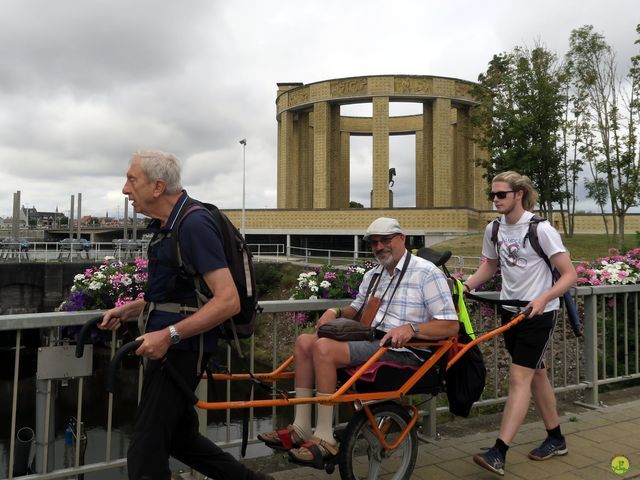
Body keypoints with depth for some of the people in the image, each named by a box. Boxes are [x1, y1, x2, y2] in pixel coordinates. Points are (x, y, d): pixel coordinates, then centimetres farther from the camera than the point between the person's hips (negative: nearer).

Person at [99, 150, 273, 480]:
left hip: (181, 349, -10)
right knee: (180, 436, 20)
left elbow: (228, 300, -25)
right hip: (166, 346, 10)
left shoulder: (194, 224, -19)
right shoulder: (165, 225, 12)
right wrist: (128, 309, 11)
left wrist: (169, 335, -28)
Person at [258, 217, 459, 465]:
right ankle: (301, 429, -4)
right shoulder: (372, 276, 18)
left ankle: (325, 439, -17)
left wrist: (411, 328, -27)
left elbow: (450, 325, -12)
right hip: (369, 341, 8)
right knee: (304, 341, -5)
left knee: (324, 348, -26)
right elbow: (357, 310, 28)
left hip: (402, 351, -8)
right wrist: (335, 312, 6)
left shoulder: (427, 273, -6)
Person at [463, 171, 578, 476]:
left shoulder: (541, 229, -16)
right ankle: (556, 439, 32)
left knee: (519, 377, -10)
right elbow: (489, 266, 15)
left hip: (538, 313, -6)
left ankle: (499, 454, -10)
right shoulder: (493, 229, 1)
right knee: (535, 374, 16)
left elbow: (570, 275, -17)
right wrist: (467, 285, -3)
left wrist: (542, 299, -31)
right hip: (510, 310, 6)